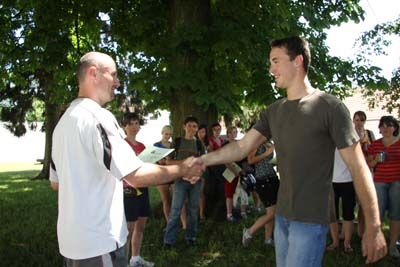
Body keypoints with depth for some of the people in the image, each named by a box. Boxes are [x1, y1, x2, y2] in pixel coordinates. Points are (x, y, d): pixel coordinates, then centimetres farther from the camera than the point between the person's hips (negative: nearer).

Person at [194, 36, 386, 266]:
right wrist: (203, 160, -8)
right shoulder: (274, 111, 8)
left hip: (311, 219, -6)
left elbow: (359, 167, -10)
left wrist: (374, 227, -10)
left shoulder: (329, 107, -11)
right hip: (282, 215, 6)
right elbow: (242, 147, 7)